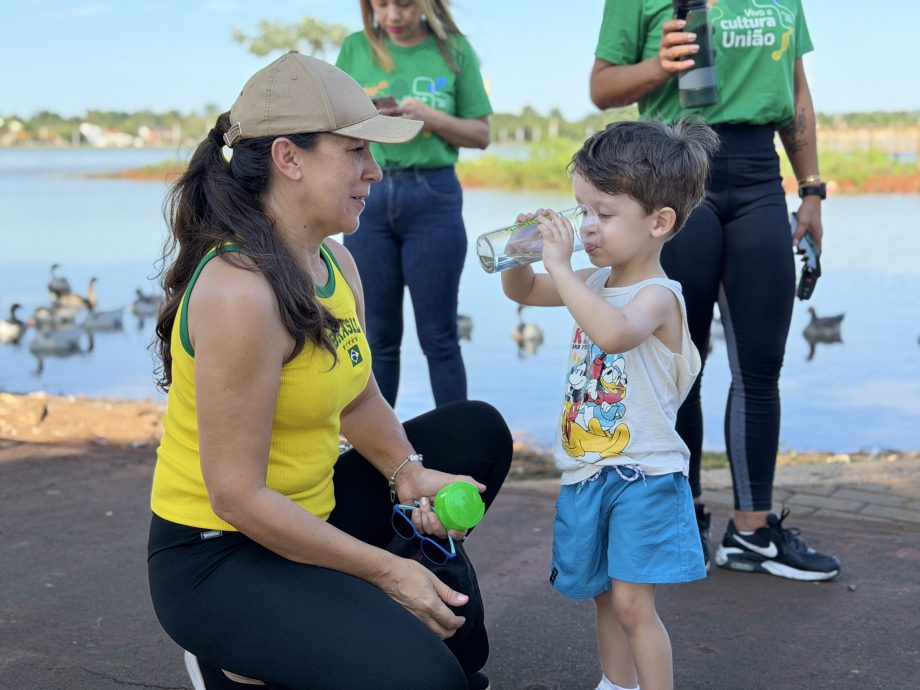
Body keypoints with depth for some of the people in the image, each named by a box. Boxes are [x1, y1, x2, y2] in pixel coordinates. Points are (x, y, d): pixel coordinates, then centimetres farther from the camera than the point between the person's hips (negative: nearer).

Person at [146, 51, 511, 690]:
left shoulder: (336, 264, 1)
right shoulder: (241, 291, -27)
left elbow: (358, 399, 15)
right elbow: (236, 496, -26)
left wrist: (407, 472, -5)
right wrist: (386, 570, -19)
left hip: (312, 512, 9)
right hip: (217, 558, -9)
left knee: (477, 431, 20)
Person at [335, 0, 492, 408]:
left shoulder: (454, 50, 2)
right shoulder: (355, 49, 6)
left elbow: (481, 134, 4)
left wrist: (432, 117, -12)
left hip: (432, 195, -2)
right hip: (367, 195, 2)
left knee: (438, 335, 3)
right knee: (378, 335, 8)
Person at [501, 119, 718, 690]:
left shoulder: (658, 295, -20)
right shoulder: (597, 281, 5)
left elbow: (614, 331, -43)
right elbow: (522, 291, 18)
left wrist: (560, 266, -37)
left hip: (644, 476, -8)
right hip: (586, 471, 8)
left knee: (632, 601, -10)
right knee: (605, 598, 20)